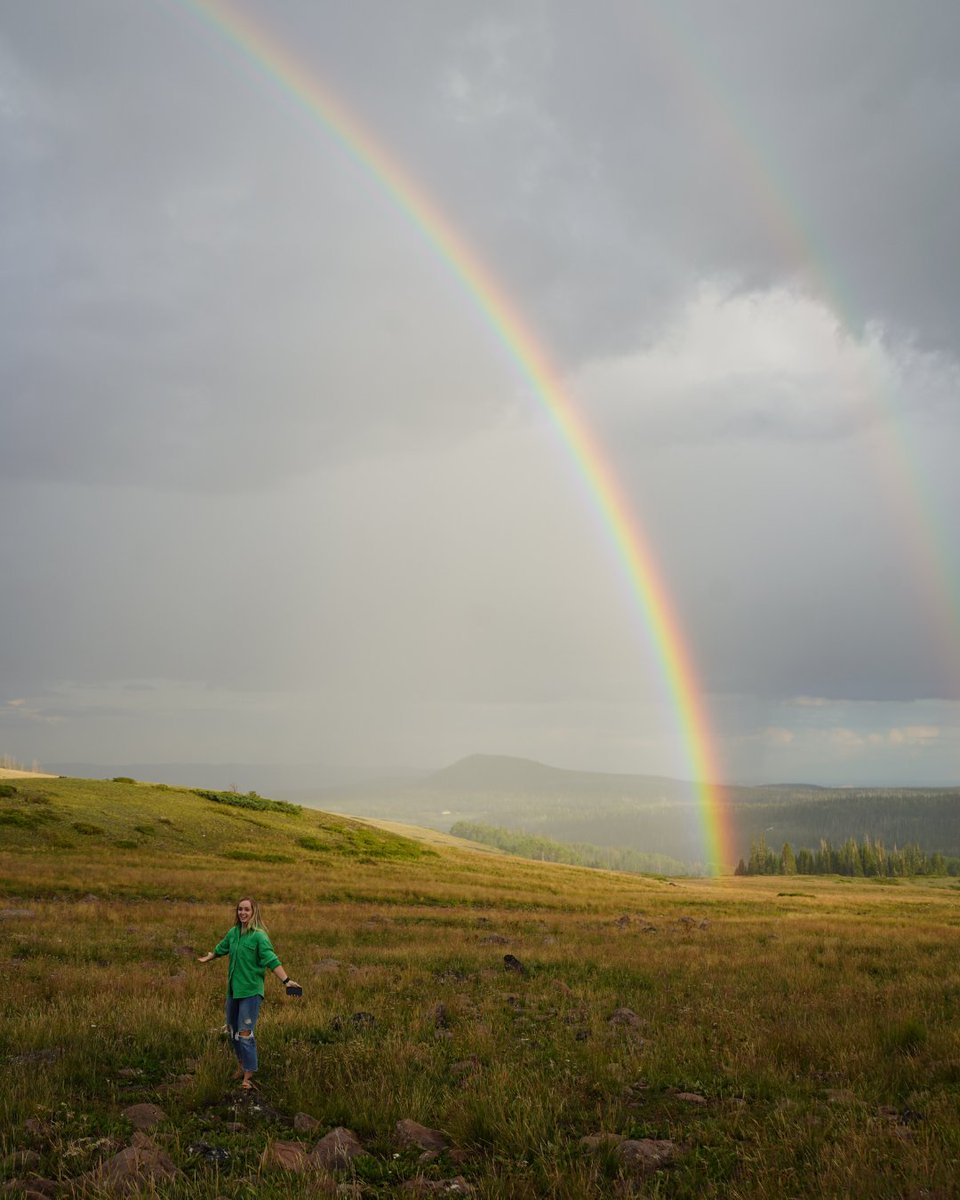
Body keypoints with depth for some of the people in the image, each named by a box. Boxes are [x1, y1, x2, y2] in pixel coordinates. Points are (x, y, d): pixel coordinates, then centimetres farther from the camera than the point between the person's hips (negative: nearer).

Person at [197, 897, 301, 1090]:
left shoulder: (259, 936, -15)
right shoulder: (233, 932, 5)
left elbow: (272, 961, -22)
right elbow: (220, 949, 26)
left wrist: (286, 981, -33)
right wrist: (208, 958, 42)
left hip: (251, 991, -7)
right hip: (233, 989, 7)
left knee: (245, 1033, -9)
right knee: (233, 1030, 18)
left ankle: (248, 1075, 1)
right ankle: (241, 1064, 37)